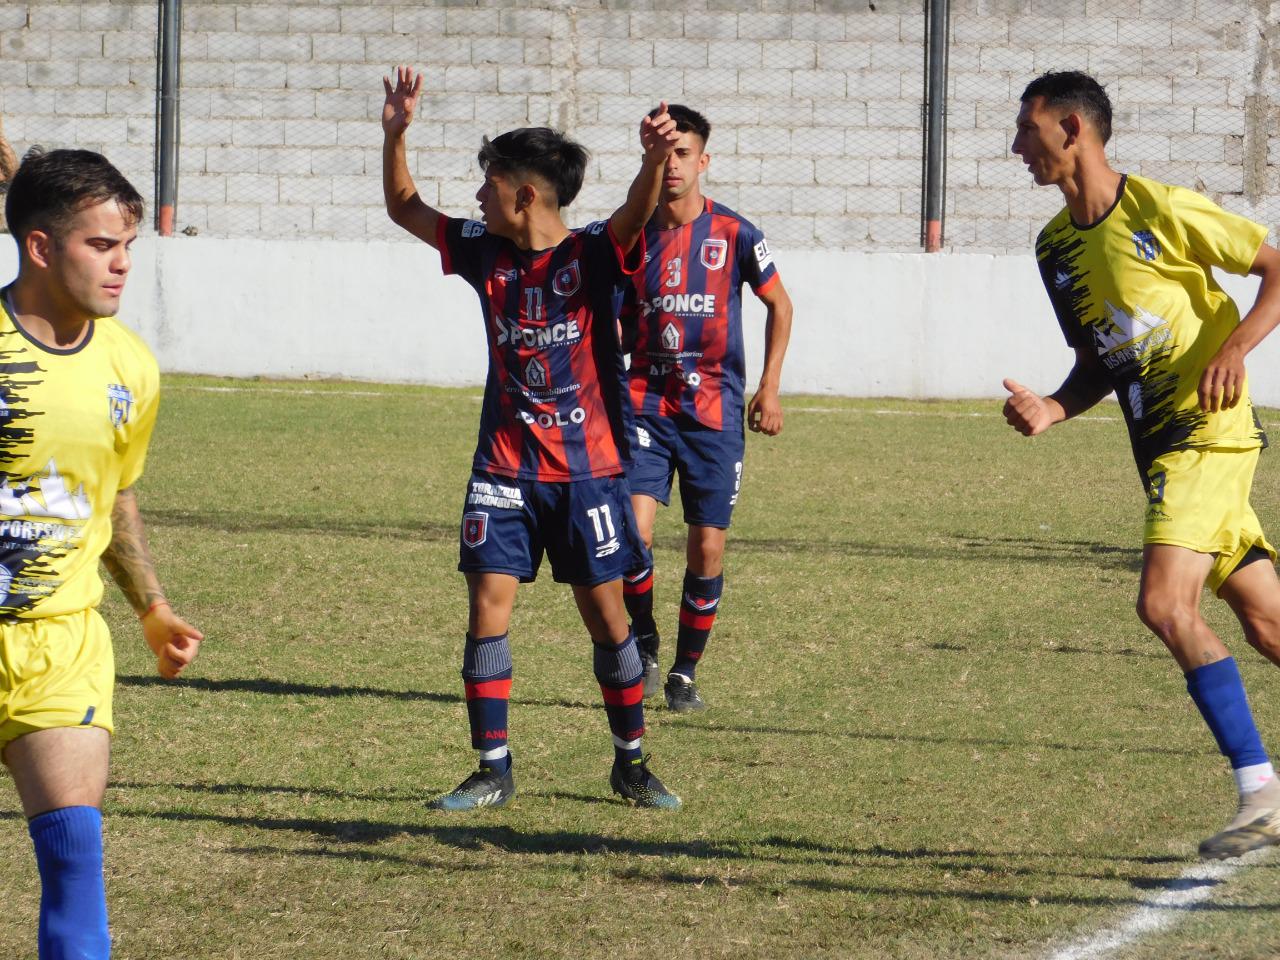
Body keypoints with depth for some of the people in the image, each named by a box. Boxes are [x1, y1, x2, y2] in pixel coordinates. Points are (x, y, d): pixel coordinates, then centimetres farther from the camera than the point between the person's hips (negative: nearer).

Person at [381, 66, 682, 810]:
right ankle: (493, 770, 2)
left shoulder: (594, 256, -8)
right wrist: (396, 133, -5)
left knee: (607, 616, 4)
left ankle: (632, 763, 19)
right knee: (488, 609, -5)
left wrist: (654, 160, -50)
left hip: (588, 470, -3)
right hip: (505, 470, 3)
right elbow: (404, 208, 12)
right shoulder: (485, 254, 5)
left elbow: (638, 214, -28)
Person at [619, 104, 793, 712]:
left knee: (707, 547, 0)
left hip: (715, 409, -1)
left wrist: (770, 387, 4)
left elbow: (779, 305, 11)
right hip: (646, 402, 1)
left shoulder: (733, 235, -1)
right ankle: (644, 643, 9)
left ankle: (685, 672, 16)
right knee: (634, 530, -16)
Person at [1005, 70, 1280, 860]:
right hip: (1159, 446, 8)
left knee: (1166, 603, -20)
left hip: (1208, 431, -8)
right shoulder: (1057, 248, 11)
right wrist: (1053, 410, 0)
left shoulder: (1160, 210, -12)